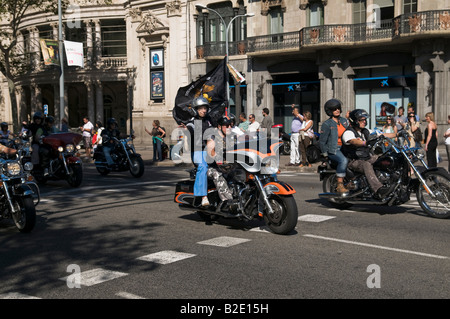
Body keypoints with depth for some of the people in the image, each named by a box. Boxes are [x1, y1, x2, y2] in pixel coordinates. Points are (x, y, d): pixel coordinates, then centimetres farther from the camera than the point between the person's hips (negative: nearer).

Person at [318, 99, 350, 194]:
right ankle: (339, 185, -30)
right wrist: (325, 154, -7)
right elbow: (322, 141, -5)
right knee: (343, 160, -33)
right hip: (333, 149, -6)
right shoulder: (327, 124, -5)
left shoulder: (344, 121, 14)